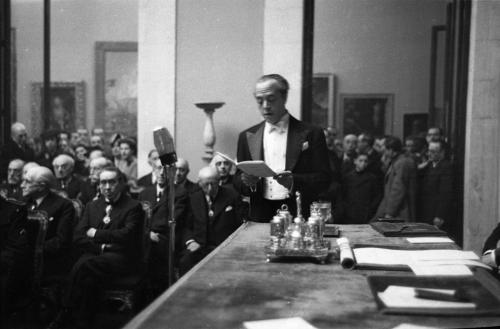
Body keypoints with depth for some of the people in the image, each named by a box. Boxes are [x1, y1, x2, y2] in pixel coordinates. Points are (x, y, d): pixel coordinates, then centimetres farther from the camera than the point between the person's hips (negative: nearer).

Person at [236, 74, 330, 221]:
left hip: (299, 216, -2)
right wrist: (247, 181, -9)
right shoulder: (247, 136, 12)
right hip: (260, 218, 2)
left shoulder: (311, 134, 3)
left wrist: (294, 181, -17)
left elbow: (323, 179, 0)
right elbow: (238, 182, 13)